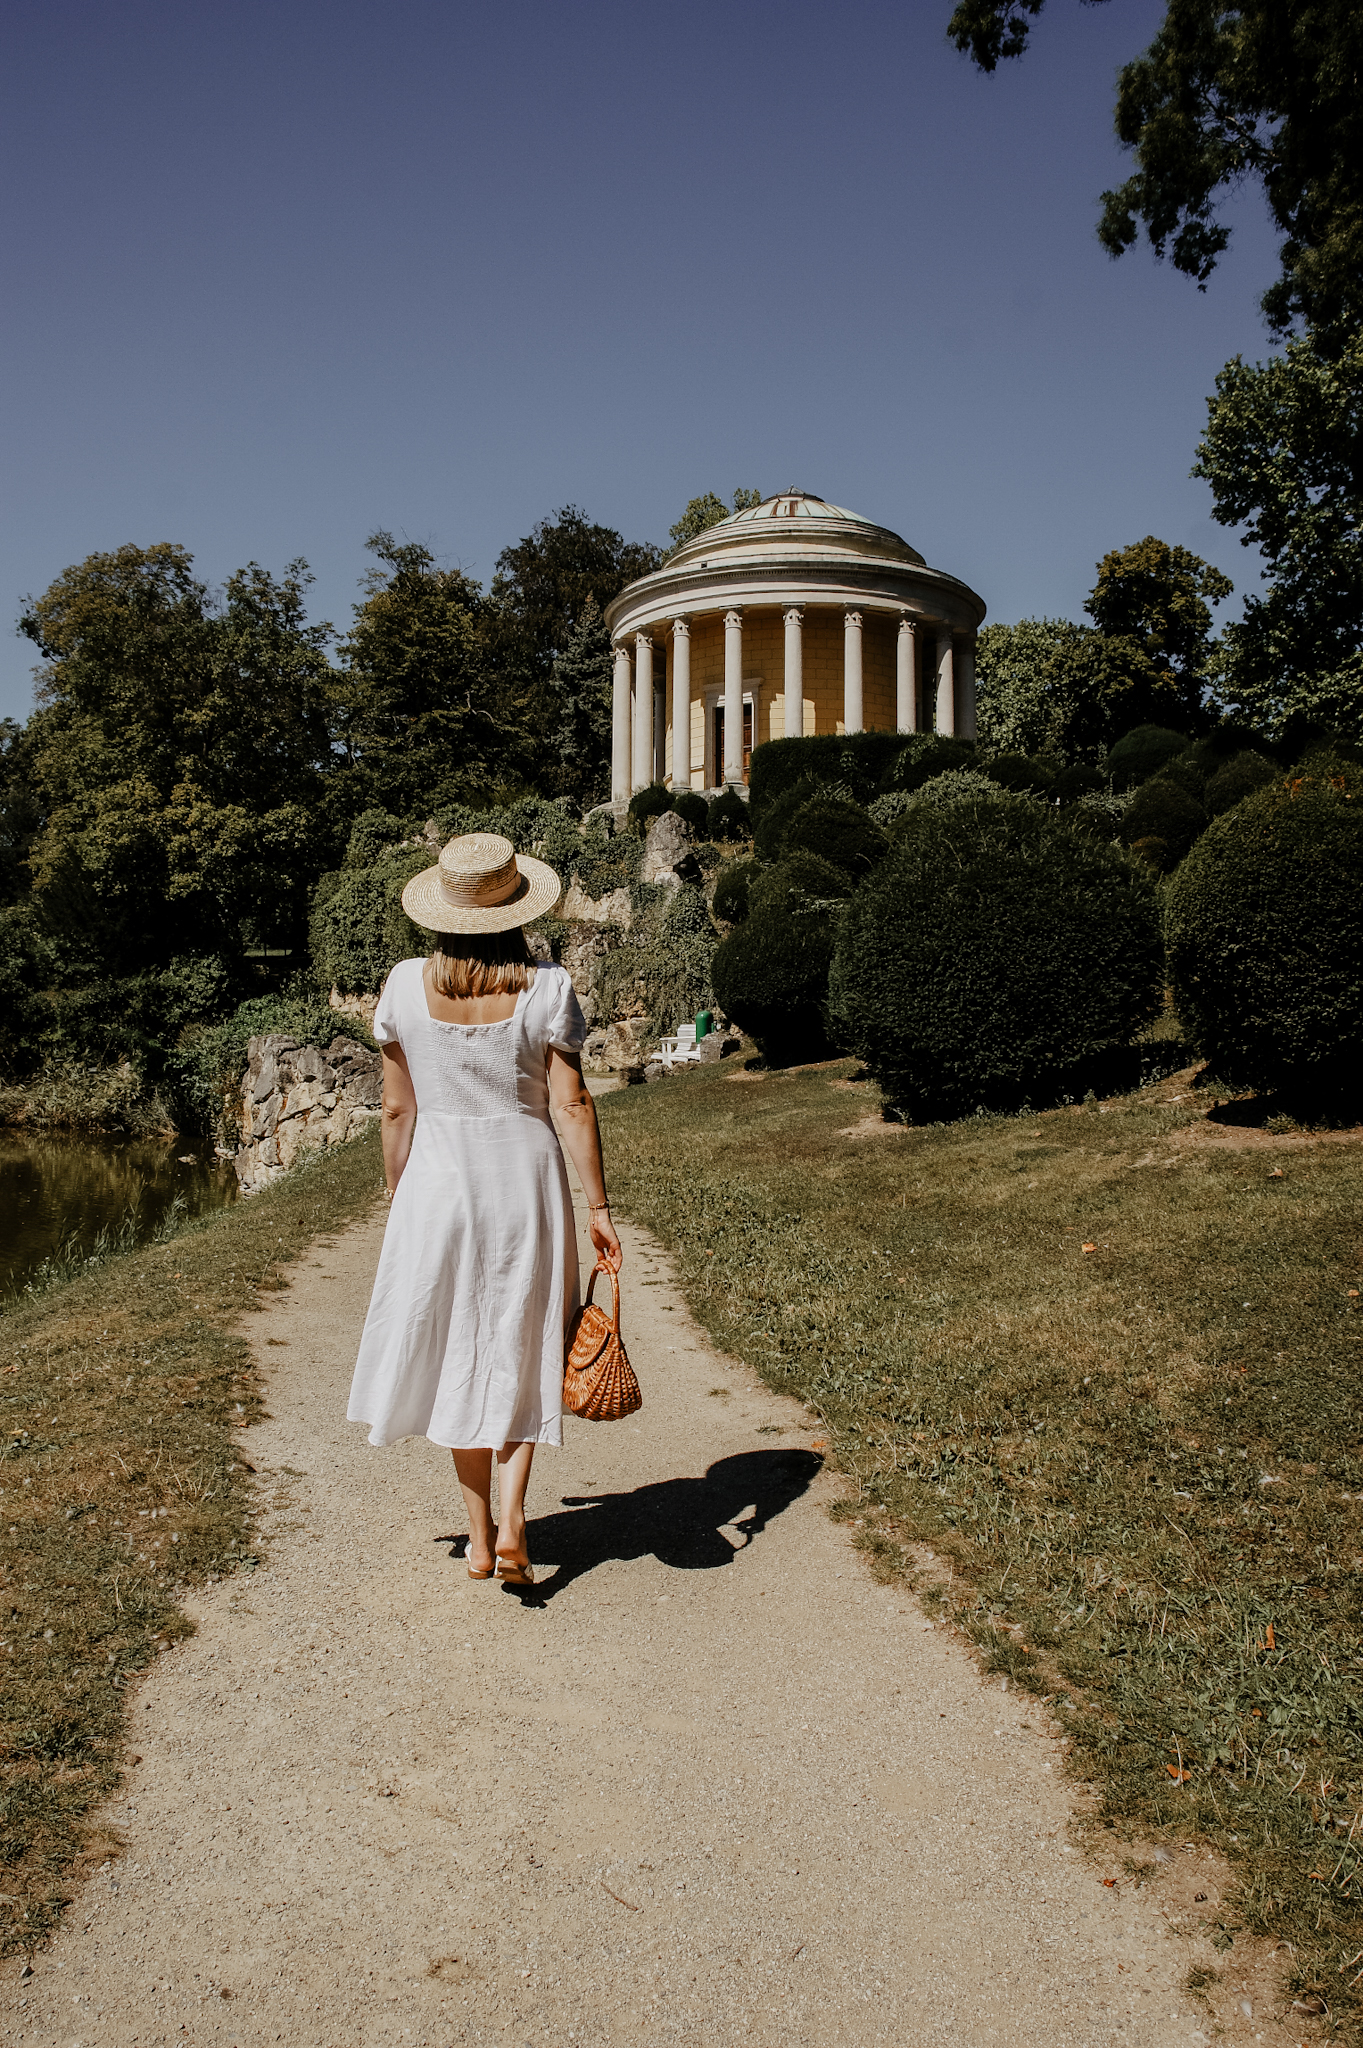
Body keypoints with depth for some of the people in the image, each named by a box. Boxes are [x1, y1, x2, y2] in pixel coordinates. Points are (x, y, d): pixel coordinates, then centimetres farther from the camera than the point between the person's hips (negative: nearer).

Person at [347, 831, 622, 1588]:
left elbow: (397, 1108, -1)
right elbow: (571, 1105, -10)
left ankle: (480, 1537, 22)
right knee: (521, 1351, 15)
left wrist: (397, 1199, 11)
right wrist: (598, 1205, -4)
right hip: (524, 1177, -1)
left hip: (438, 1180, 1)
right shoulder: (546, 989, -9)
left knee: (458, 1355, 14)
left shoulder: (406, 986, -5)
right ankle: (511, 1518, 4)